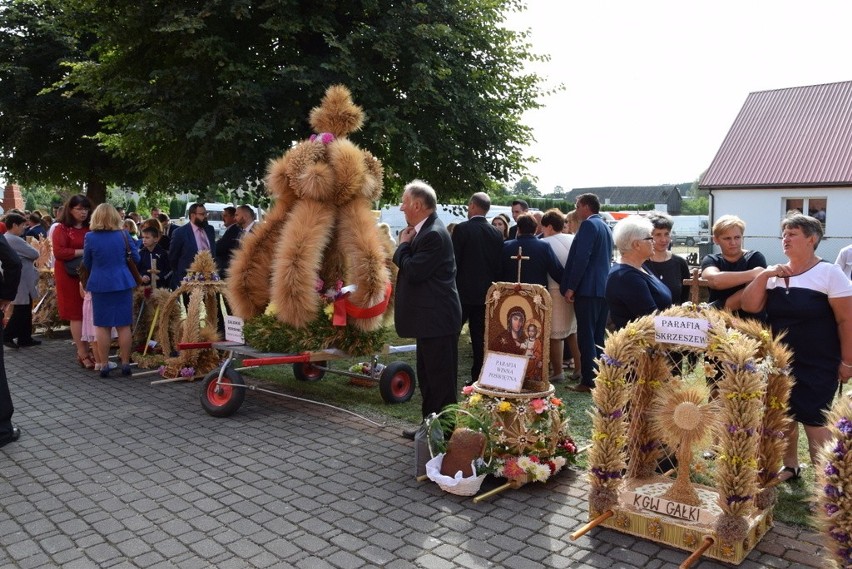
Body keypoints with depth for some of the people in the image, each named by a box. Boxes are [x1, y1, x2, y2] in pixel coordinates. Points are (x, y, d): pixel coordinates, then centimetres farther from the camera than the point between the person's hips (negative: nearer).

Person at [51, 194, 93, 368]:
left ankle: (83, 350, 12)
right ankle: (83, 355, 2)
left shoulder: (90, 229, 10)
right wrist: (83, 252, -18)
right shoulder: (61, 229, -4)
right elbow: (59, 252, -15)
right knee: (77, 315, -1)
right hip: (71, 277, -4)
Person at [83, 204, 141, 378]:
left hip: (100, 285, 0)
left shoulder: (90, 237, -5)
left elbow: (86, 263, 7)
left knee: (102, 326, 7)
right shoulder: (124, 235, -3)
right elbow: (136, 258, 6)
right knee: (123, 325, 6)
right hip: (123, 283, 1)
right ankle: (125, 364, 10)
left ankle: (103, 365, 10)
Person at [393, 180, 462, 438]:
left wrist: (404, 245, -9)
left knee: (441, 379, 0)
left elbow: (413, 271, -22)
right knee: (427, 375, 19)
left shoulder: (433, 234, -19)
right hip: (431, 319, 11)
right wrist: (406, 246, 1)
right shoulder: (424, 231, 12)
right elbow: (410, 263, 18)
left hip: (437, 320, -11)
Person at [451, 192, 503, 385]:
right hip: (486, 292, 5)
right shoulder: (496, 233, 4)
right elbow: (498, 265, 7)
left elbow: (453, 261, -10)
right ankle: (478, 377, 14)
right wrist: (492, 285, 15)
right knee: (480, 337, 10)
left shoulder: (462, 229, -11)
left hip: (463, 291, -5)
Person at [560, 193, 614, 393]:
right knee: (598, 336, 13)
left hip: (587, 288, -9)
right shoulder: (605, 227, 19)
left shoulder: (588, 225, -10)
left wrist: (570, 287, -17)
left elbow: (581, 258, -19)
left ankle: (588, 380, -4)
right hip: (603, 288, 9)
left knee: (586, 336, -6)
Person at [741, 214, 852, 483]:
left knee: (813, 420, -7)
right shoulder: (775, 274, 5)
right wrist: (763, 275, -13)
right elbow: (749, 306, -3)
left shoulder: (829, 273, -10)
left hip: (818, 367, -5)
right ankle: (790, 466, 34)